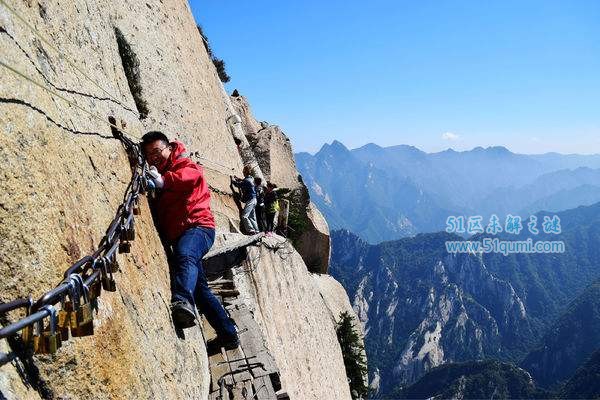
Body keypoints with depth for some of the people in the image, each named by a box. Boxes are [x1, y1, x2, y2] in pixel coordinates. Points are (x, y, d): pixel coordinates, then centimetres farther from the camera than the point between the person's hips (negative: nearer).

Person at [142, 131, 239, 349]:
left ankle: (182, 302, -65)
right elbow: (157, 211, 20)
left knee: (185, 255, -40)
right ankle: (228, 334, 18)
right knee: (200, 288, 9)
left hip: (198, 226, -8)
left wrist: (164, 180, -34)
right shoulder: (155, 176, 26)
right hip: (179, 236, 9)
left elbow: (194, 173, -22)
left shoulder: (182, 164, 3)